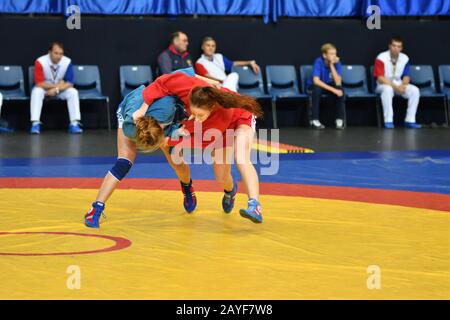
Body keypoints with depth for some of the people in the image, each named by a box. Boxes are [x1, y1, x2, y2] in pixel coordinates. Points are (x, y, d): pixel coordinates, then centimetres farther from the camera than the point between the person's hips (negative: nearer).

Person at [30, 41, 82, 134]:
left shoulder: (67, 62, -17)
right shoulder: (40, 62, -23)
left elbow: (70, 83, -16)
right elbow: (39, 83, -24)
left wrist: (56, 89, -30)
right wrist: (57, 85, -20)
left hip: (61, 89, 2)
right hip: (44, 89, -2)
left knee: (73, 92, -24)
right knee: (36, 91, -33)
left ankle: (74, 124, -28)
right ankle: (35, 124, -35)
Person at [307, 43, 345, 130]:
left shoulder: (337, 62, -16)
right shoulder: (319, 62, -25)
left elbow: (338, 83, -25)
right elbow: (316, 81, -34)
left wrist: (332, 65, -32)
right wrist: (333, 90, -39)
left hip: (329, 85, 3)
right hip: (316, 85, -3)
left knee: (340, 90, -27)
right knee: (317, 89, -36)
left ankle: (340, 119, -16)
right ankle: (315, 120, -26)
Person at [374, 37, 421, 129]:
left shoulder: (405, 58, -2)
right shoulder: (381, 58, -15)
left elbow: (406, 76, 4)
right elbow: (380, 78, -19)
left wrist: (403, 86, -19)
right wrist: (395, 86, -26)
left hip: (399, 84, 4)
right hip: (384, 85, -4)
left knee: (415, 90, -20)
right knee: (388, 89, -39)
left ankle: (410, 120, -17)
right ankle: (388, 121, -34)